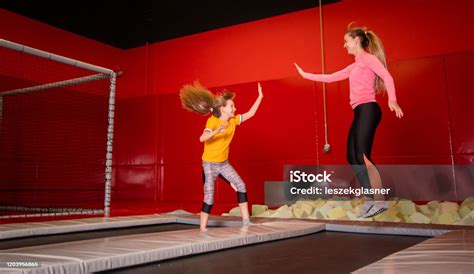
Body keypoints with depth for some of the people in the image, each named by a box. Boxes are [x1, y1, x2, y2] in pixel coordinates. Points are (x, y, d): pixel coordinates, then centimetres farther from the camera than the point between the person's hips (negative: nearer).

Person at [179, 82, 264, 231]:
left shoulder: (233, 120, 0)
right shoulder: (212, 121, -20)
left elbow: (250, 113, 8)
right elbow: (202, 138, -36)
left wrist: (260, 97, 4)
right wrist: (217, 131, -53)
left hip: (224, 163, 7)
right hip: (209, 164, -7)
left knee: (241, 186, 5)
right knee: (209, 197, -8)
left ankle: (246, 221, 14)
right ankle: (202, 229, 2)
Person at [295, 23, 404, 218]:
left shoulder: (368, 58, -1)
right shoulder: (355, 66, 25)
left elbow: (387, 76, -16)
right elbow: (330, 78, 31)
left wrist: (392, 99, -31)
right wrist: (306, 75, 34)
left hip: (368, 110, -9)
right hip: (360, 112, 9)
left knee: (362, 156, -17)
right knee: (353, 158, 4)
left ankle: (381, 200, -14)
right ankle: (370, 199, 6)